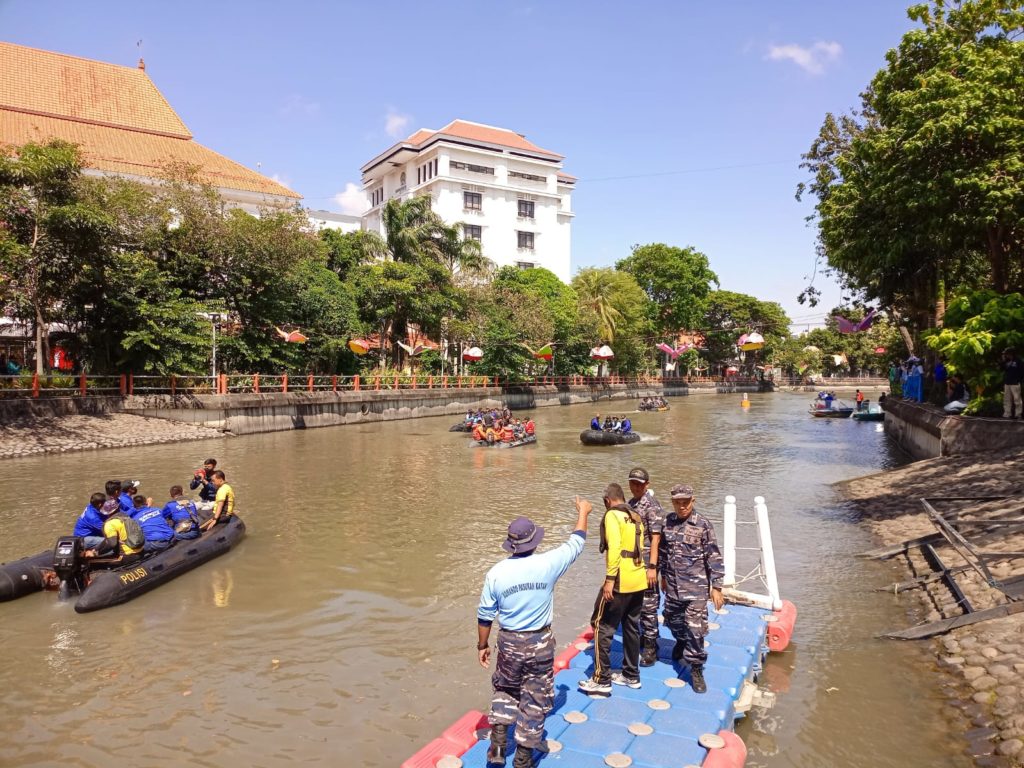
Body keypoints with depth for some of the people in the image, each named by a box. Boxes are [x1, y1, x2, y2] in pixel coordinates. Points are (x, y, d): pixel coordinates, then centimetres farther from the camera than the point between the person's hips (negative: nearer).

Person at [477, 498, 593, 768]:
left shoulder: (496, 572, -11)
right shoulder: (548, 564, -15)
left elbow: (485, 615, -2)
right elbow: (576, 543, 2)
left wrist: (482, 645, 14)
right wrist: (583, 512, 18)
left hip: (509, 642, 2)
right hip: (540, 643, -2)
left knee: (505, 691, 26)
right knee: (535, 702, 13)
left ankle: (498, 745, 22)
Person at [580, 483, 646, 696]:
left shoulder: (612, 515, -8)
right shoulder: (636, 518, 15)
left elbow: (614, 546, -20)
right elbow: (638, 548, 14)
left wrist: (610, 579, -21)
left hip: (621, 581, -8)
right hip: (639, 580, 8)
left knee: (602, 626, 0)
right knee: (631, 627, 18)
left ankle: (601, 680, 3)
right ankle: (631, 675, 28)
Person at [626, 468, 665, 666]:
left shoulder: (653, 507, -13)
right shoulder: (629, 504, 10)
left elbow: (656, 538, -17)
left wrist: (652, 567, -21)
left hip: (646, 565, -8)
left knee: (648, 607, -1)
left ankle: (650, 649, 7)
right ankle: (643, 637, 33)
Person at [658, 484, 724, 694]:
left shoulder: (703, 524, -11)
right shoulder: (668, 521, 3)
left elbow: (714, 557, -9)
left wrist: (716, 587, -10)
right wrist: (663, 575, 20)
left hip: (696, 587, -5)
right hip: (672, 586, 5)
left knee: (695, 628, -5)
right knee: (673, 622, 19)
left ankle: (696, 669, 10)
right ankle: (682, 642, 50)